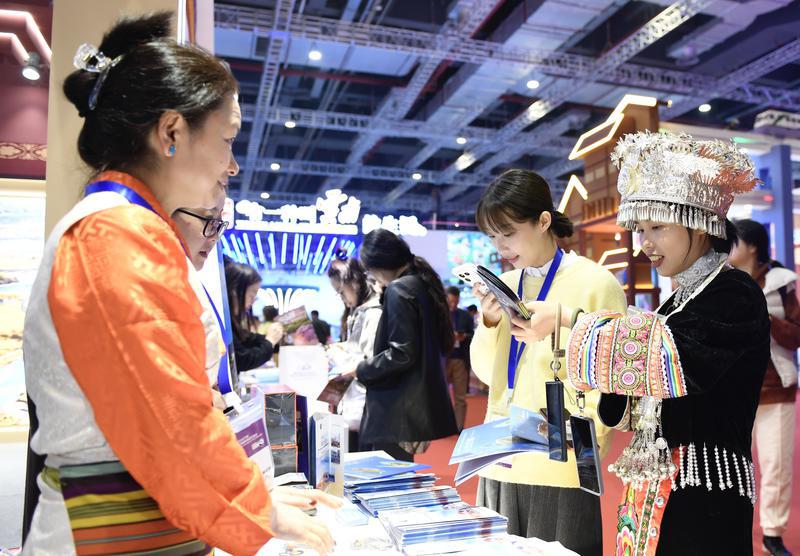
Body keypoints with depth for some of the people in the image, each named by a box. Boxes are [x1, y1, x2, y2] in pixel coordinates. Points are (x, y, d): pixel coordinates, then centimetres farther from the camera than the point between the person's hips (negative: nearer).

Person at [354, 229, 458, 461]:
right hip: (421, 405, 9)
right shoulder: (424, 283, 12)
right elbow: (444, 344, 18)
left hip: (397, 413, -9)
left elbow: (401, 354, -20)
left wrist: (361, 370, -6)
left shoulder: (398, 289, -14)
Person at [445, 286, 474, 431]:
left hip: (460, 359, 2)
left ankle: (459, 428, 12)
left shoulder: (466, 316, 11)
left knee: (460, 397, 5)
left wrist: (465, 337, -9)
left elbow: (472, 336, 12)